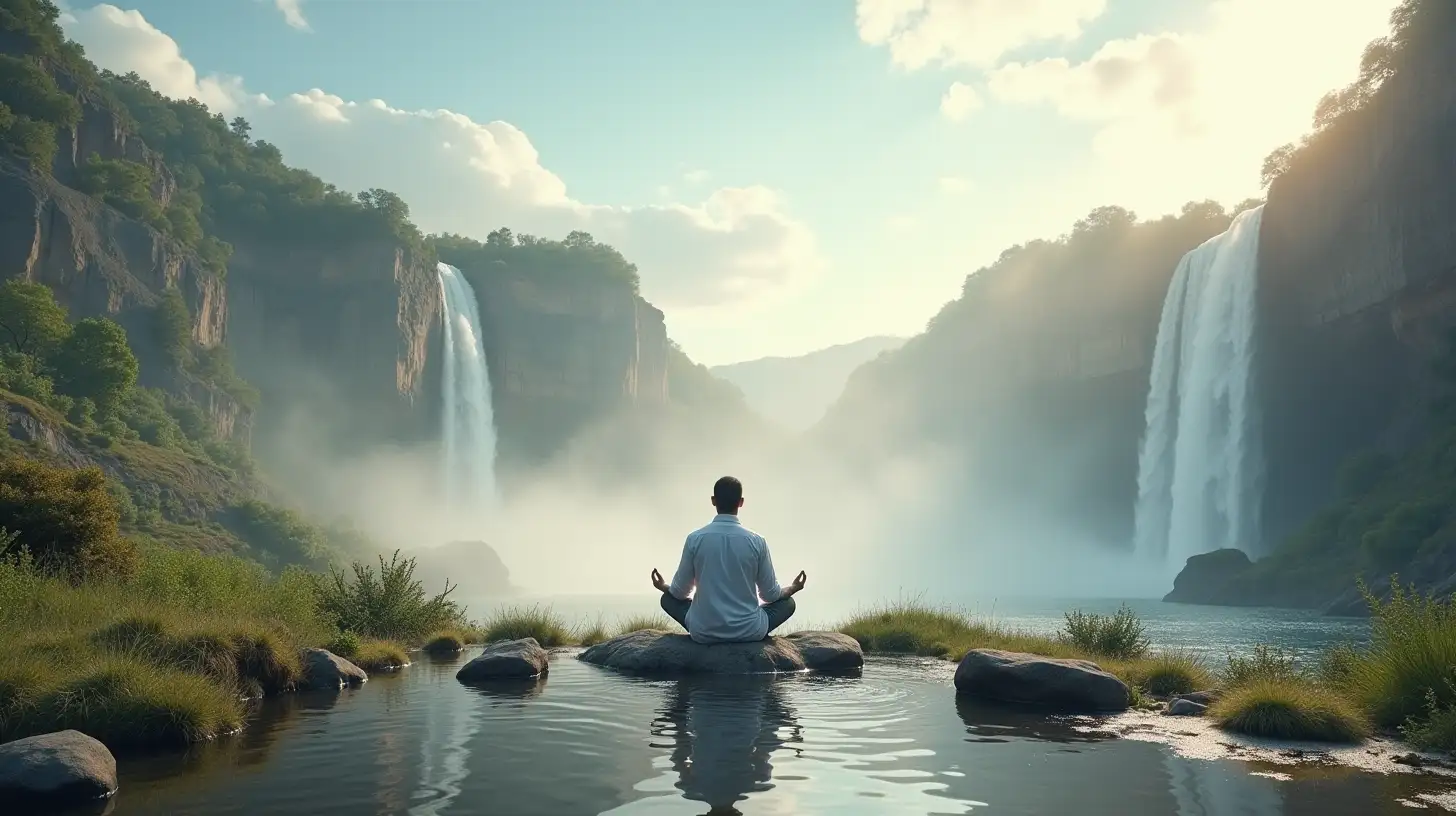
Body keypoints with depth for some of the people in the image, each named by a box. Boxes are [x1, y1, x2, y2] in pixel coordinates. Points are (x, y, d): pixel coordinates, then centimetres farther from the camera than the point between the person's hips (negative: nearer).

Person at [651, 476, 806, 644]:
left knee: (668, 598, 27)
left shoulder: (695, 539, -8)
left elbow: (680, 592, 2)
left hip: (704, 632, 0)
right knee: (787, 602, 26)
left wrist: (664, 587, 26)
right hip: (749, 631, 0)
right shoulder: (757, 541, -8)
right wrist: (792, 589, 24)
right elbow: (770, 594, 2)